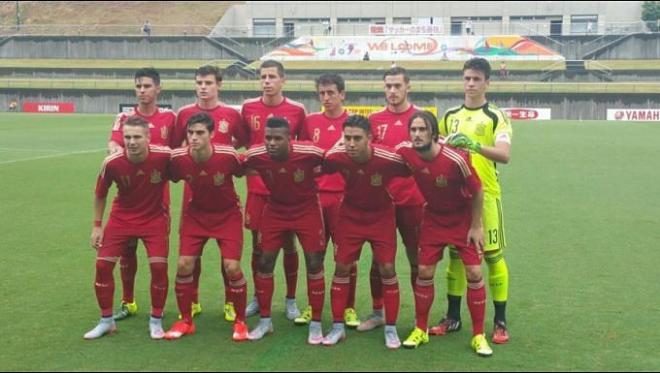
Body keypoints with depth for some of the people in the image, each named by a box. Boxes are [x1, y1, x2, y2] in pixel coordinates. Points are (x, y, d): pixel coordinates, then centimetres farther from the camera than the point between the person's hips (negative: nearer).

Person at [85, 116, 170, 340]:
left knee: (159, 266, -11)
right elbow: (100, 194, -2)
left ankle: (156, 321, 11)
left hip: (155, 217, -1)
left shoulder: (164, 156, -26)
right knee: (103, 264, -3)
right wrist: (97, 225, 2)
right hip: (122, 217, 2)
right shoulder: (112, 163, -20)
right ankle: (106, 320, 17)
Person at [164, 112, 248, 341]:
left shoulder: (228, 155, -26)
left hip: (227, 215, -2)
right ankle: (185, 321, 15)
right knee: (184, 265, -5)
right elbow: (172, 178, 1)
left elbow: (244, 172, -5)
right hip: (195, 214, 2)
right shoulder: (178, 158, -20)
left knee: (232, 267, -12)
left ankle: (240, 322, 10)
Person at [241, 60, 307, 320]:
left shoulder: (296, 110, -3)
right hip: (257, 187, 2)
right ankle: (258, 298, 23)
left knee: (289, 245, 6)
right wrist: (249, 164, 6)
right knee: (258, 245, 8)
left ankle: (291, 300, 20)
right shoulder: (248, 108, 2)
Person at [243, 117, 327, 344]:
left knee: (314, 265, -1)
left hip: (307, 210, -2)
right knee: (264, 263, 2)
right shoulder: (255, 156, -23)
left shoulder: (309, 153, -30)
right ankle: (265, 321, 19)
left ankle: (316, 324, 13)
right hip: (275, 210, 2)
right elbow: (241, 169, 0)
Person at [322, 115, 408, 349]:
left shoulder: (389, 159, -31)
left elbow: (411, 173, -12)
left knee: (387, 269, -2)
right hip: (350, 215, 2)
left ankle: (391, 329, 13)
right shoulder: (336, 157, -25)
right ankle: (338, 326, 16)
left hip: (381, 217, -1)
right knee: (341, 267, 3)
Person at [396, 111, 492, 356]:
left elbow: (477, 191, -16)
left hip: (463, 219, -3)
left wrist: (476, 226, -11)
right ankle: (421, 329, 19)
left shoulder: (456, 159, -31)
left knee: (474, 274, -4)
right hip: (433, 218, 3)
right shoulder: (404, 152, -20)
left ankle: (478, 335, 10)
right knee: (424, 273, 2)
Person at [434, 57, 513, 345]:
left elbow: (505, 155, -19)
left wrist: (476, 145, -34)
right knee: (455, 254, 9)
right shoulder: (449, 116, 11)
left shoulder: (496, 117, -3)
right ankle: (453, 317, 20)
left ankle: (500, 322, 11)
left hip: (485, 194, -4)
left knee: (493, 256, 0)